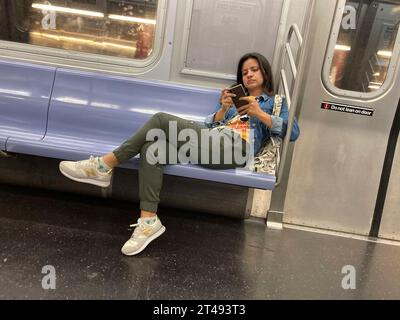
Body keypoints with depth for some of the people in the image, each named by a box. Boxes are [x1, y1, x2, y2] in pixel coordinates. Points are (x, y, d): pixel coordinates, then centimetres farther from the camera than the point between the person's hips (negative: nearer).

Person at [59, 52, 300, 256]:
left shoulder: (276, 102, 24)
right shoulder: (234, 96, 36)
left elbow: (294, 132, 4)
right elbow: (210, 125, 20)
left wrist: (260, 114, -6)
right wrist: (223, 108, 1)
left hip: (233, 147, -6)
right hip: (212, 138, 6)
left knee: (161, 120, -24)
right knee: (152, 149, -21)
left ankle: (105, 165, -18)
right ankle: (149, 220, -24)